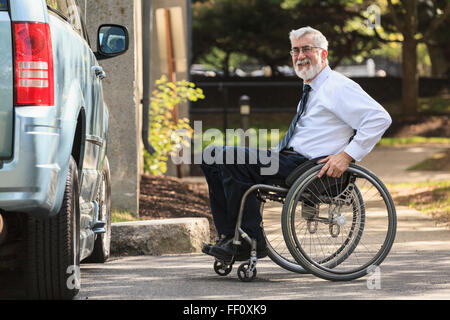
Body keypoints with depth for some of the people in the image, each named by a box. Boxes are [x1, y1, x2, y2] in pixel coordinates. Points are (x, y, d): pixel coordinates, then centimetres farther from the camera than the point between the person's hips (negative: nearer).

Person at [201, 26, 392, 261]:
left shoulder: (339, 87, -7)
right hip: (289, 158, 10)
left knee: (231, 158, -25)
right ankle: (227, 236, -6)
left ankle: (251, 241, -20)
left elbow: (379, 118, -16)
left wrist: (347, 156, -21)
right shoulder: (311, 90, 23)